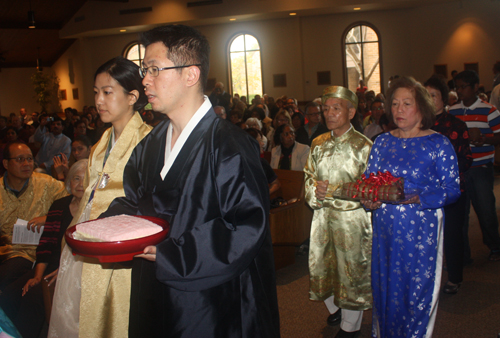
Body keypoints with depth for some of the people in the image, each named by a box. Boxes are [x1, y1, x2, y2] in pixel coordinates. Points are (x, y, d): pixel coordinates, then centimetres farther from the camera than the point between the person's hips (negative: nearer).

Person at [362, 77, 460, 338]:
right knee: (385, 288, 12)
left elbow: (452, 188, -8)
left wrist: (417, 198, -22)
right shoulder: (382, 143, 9)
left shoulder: (439, 144, -4)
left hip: (421, 230, -4)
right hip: (385, 228, 4)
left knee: (417, 292, 3)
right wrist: (369, 199, -11)